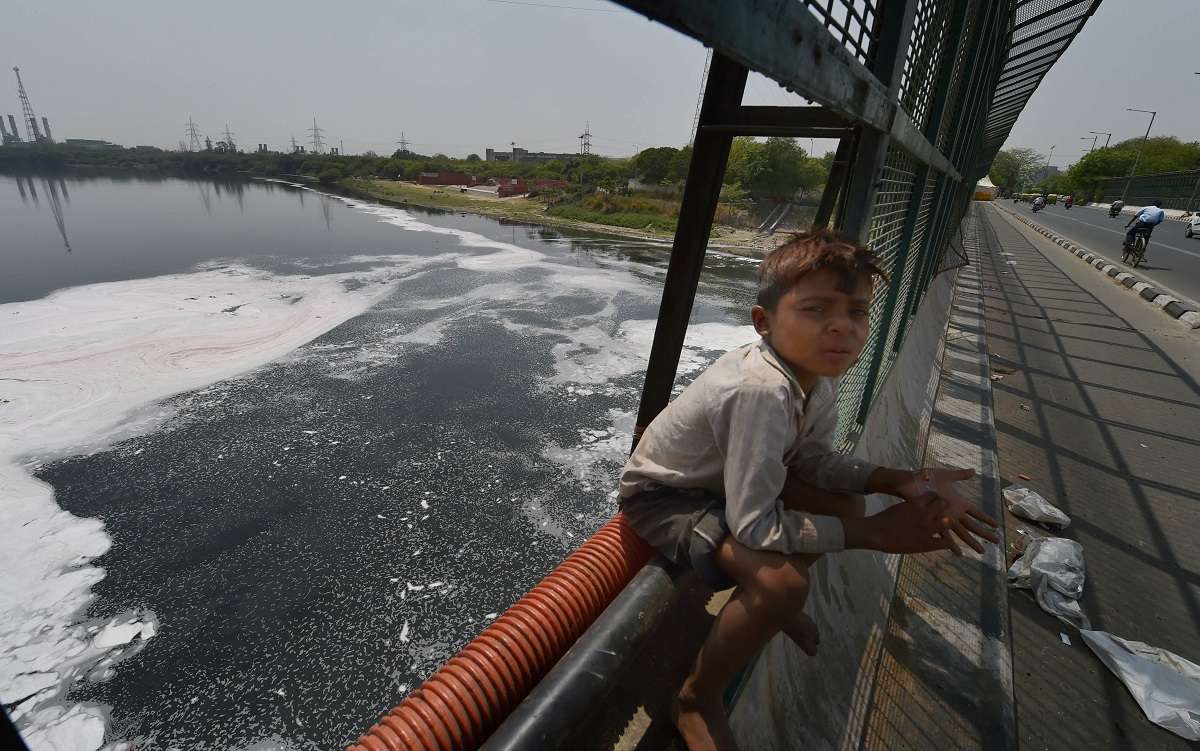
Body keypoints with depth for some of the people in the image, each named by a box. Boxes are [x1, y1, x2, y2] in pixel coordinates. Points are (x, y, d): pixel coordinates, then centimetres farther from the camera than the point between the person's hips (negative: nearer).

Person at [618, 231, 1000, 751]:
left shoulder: (816, 374, -9)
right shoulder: (763, 392, -37)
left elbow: (814, 460, 3)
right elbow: (756, 528, -34)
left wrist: (901, 482, -11)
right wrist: (870, 534, -24)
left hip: (718, 477, 9)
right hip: (662, 496, -8)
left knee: (847, 503, 9)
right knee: (784, 578, -29)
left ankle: (772, 605, 33)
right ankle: (697, 701, 1)